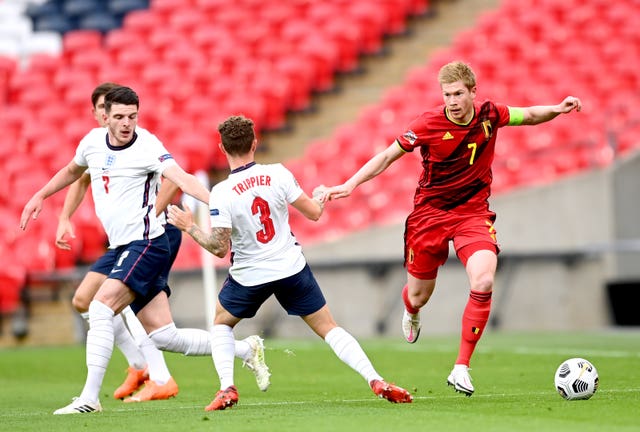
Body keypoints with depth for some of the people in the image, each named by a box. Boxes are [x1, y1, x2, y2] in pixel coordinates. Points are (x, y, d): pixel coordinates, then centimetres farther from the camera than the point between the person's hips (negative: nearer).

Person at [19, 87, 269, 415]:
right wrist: (40, 196, 32)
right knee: (163, 336, 5)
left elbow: (181, 178, -29)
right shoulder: (93, 141, 7)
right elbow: (72, 170, 30)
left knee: (101, 308, -21)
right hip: (120, 249, 7)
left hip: (145, 243, -7)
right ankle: (245, 350, 18)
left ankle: (89, 398, -17)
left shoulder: (147, 146, -14)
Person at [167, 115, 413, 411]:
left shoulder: (221, 193, -16)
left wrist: (189, 227, -3)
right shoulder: (278, 174, -10)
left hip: (249, 275, -1)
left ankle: (227, 388, 7)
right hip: (292, 268, 1)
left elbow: (219, 248, -17)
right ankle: (376, 381, -2)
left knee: (221, 323, 24)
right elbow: (314, 213, -3)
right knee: (328, 328, 9)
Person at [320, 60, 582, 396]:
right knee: (419, 295, 9)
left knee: (483, 282, -24)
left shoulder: (490, 116, -8)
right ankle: (411, 312, 53)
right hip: (430, 211, -1)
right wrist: (350, 184, -18)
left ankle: (461, 367, -15)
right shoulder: (428, 123, -16)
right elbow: (387, 156, -9)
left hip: (473, 212, 1)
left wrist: (557, 109, -8)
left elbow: (529, 116, 11)